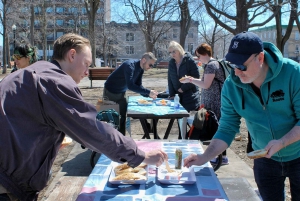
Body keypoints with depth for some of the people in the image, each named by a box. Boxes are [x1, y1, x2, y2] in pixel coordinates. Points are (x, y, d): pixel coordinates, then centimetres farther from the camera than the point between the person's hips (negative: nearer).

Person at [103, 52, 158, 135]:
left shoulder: (141, 69, -4)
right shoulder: (130, 65, -32)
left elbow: (138, 85, -2)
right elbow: (130, 86, -41)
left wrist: (148, 94, -19)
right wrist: (148, 92, -41)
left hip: (121, 93, 8)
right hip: (110, 91, -8)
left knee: (123, 115, 6)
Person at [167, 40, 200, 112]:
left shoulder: (189, 60, -8)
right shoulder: (171, 63, 8)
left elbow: (196, 77, -11)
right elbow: (170, 79, 9)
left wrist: (183, 88, -12)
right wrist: (171, 94, 1)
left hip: (191, 97, -5)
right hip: (178, 96, 5)